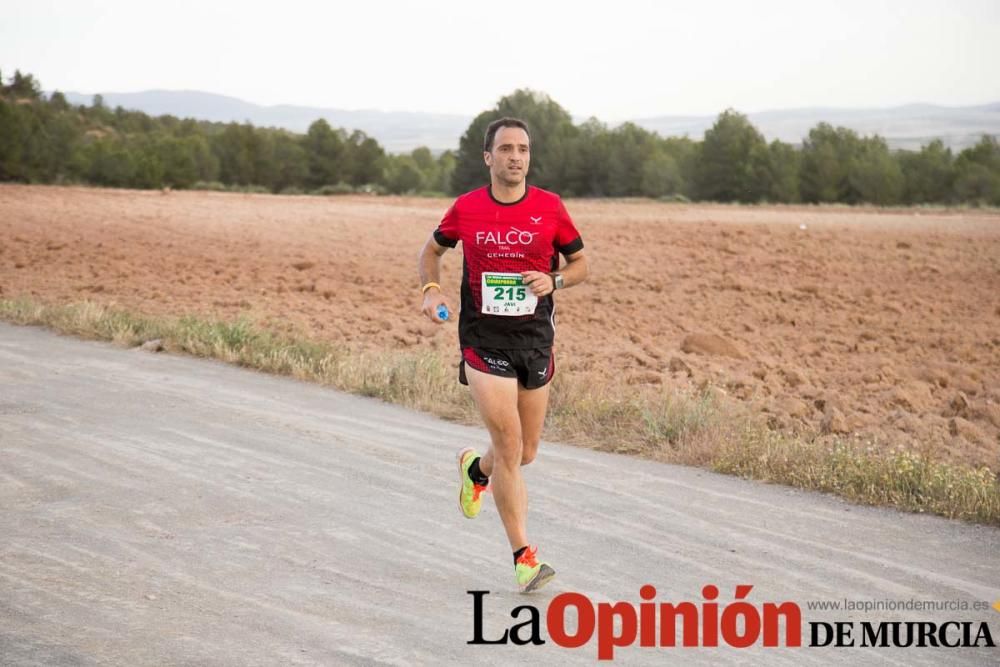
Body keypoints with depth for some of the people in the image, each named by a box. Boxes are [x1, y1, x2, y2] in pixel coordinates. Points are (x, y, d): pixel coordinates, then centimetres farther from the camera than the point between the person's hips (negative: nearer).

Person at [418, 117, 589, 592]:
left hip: (536, 341, 2)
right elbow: (432, 250, 15)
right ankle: (524, 556, -3)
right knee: (509, 447, -12)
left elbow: (581, 263, 8)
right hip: (484, 343, -2)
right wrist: (431, 290, -3)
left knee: (524, 454, 12)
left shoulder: (550, 207, -2)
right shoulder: (466, 208, -2)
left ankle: (476, 469, 47)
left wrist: (554, 280, -13)